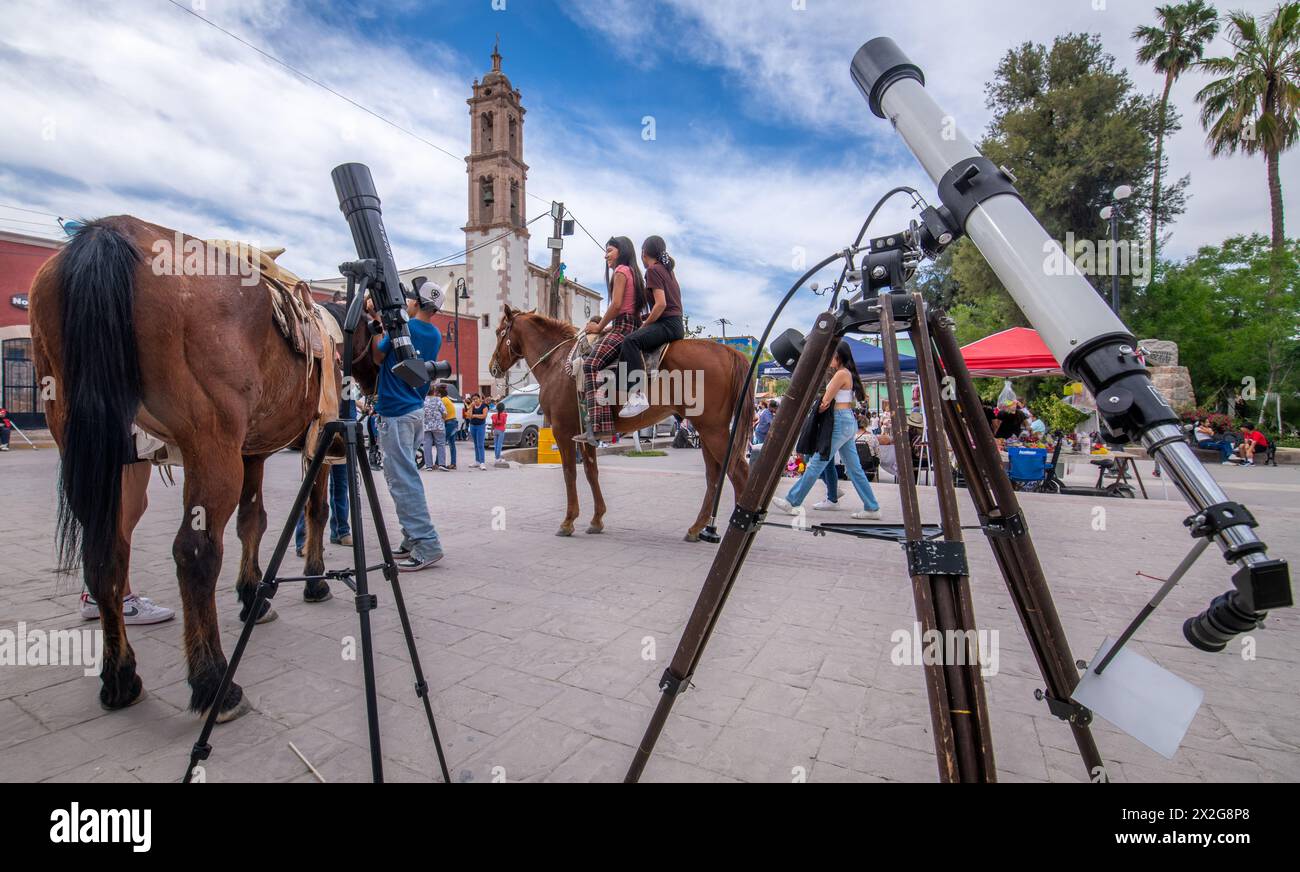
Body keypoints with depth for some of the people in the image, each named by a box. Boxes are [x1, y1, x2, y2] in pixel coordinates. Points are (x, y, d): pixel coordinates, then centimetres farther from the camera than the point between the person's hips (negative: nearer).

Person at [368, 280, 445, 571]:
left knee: (403, 480, -7)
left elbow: (378, 358, 3)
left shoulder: (402, 326, -12)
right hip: (416, 409, 8)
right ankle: (412, 541, 20)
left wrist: (377, 320, 9)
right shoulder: (435, 335, 10)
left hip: (397, 413, -8)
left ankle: (427, 545, -9)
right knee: (401, 476, 16)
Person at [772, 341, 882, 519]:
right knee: (854, 468, 11)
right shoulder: (849, 373, 16)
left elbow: (825, 401, -13)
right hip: (848, 421, 10)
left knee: (816, 463, -7)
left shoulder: (841, 374, -12)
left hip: (840, 421, -10)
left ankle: (791, 502, -3)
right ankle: (872, 508, 13)